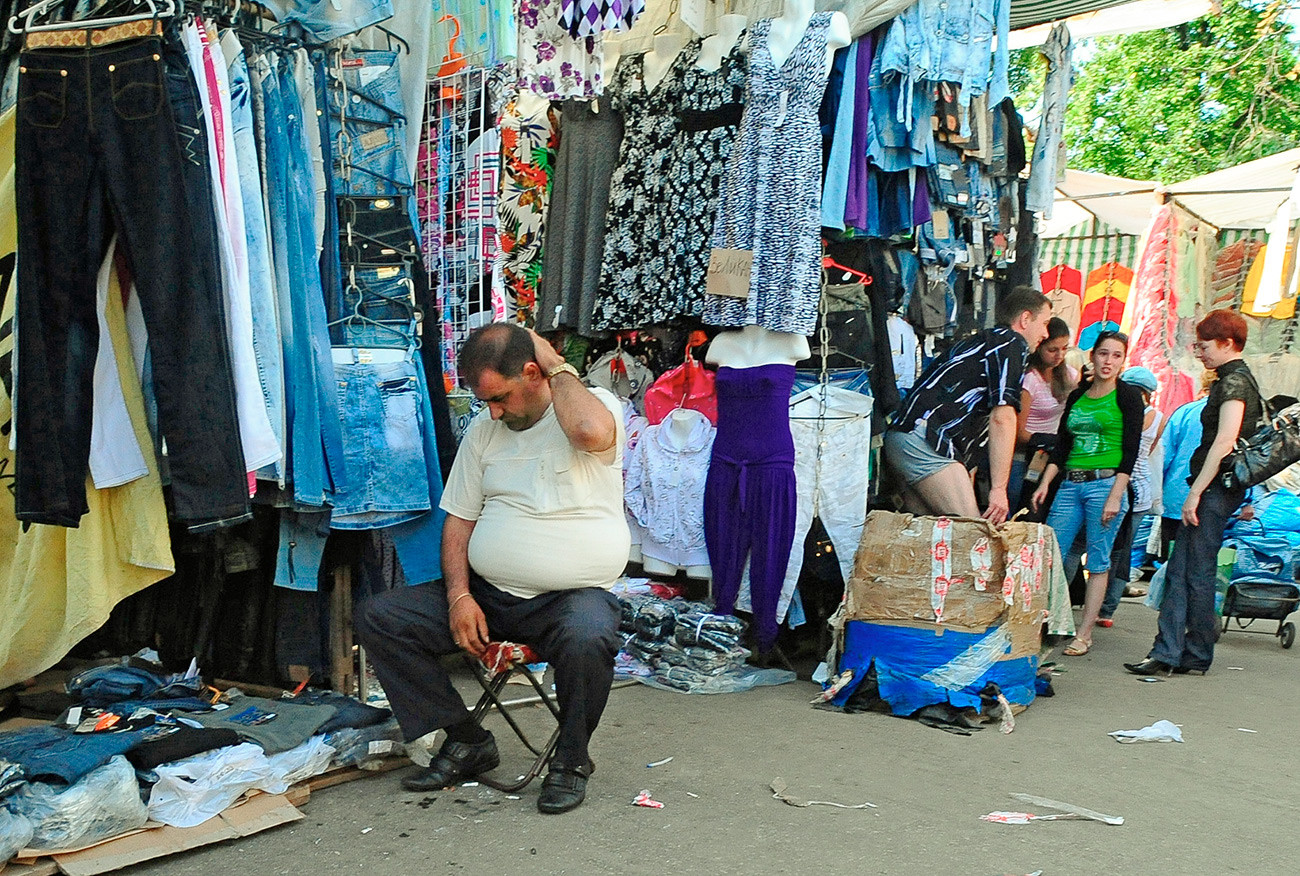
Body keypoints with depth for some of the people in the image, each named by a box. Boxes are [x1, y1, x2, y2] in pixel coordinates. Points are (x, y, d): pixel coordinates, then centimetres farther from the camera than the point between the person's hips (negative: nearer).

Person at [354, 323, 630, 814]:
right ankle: (467, 741, 1)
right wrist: (459, 596, -4)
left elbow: (591, 431, -32)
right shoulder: (484, 429, 12)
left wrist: (557, 366, -14)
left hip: (574, 595, -5)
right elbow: (458, 520, 12)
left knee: (588, 640, -38)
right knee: (378, 618, -9)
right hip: (485, 593, 5)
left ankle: (571, 758, -8)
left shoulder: (598, 405, -5)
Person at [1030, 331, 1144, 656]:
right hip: (1070, 484, 5)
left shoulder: (1128, 395, 1)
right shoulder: (1076, 397, 15)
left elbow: (1131, 450, -5)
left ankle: (1084, 634, 4)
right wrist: (1044, 485, 5)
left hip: (1106, 483, -5)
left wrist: (1116, 496, -13)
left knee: (1098, 561, -1)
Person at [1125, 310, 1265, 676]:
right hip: (1217, 488, 10)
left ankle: (1197, 655, 9)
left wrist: (1195, 492, -21)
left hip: (1216, 488, -10)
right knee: (1179, 571, 6)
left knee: (1197, 573, -2)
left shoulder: (1234, 381, -12)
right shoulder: (1233, 379, 19)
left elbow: (1224, 442, -20)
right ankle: (1167, 653, 6)